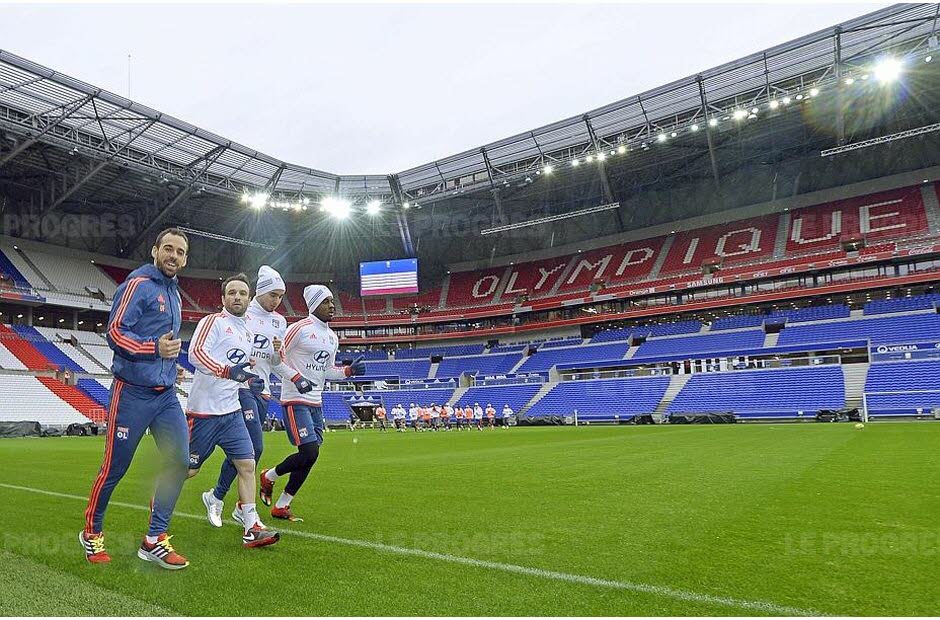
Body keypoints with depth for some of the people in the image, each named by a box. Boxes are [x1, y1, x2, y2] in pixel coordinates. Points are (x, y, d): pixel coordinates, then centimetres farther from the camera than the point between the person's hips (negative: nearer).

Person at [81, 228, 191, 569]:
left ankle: (154, 541, 11)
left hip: (166, 395, 7)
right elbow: (115, 332, -17)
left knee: (178, 461, -1)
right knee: (115, 467, 5)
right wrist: (154, 348, -30)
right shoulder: (138, 284, -9)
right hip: (133, 392, -7)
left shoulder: (174, 294, 16)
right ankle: (92, 534, 29)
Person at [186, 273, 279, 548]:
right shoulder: (213, 321, -9)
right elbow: (195, 353, -25)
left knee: (246, 464, -2)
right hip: (204, 410, -7)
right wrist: (229, 371, -36)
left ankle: (252, 528, 0)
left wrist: (251, 382, 13)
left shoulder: (248, 334, 16)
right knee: (189, 469, 6)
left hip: (231, 411, 7)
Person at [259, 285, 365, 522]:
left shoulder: (332, 337, 13)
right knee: (310, 452, -15)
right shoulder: (300, 329, -11)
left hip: (316, 402, 8)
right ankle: (269, 477, 13)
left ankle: (281, 506, 22)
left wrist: (349, 371, 4)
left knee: (309, 458, 7)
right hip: (295, 401, -8)